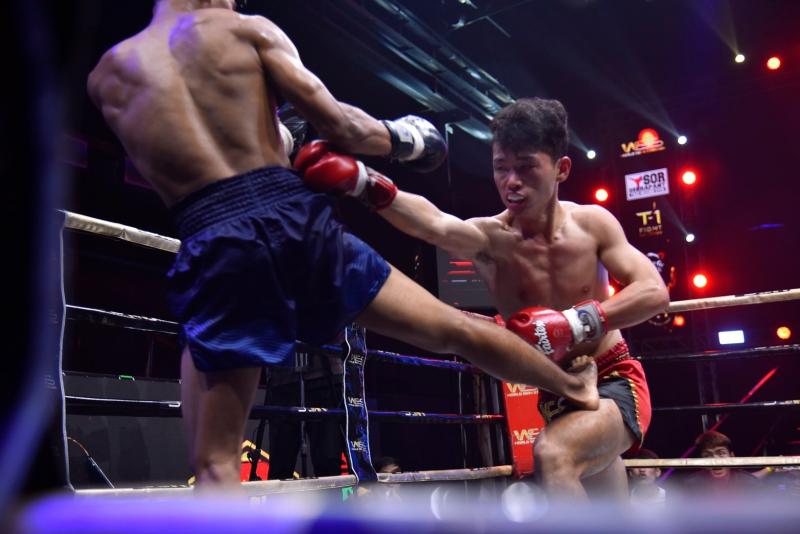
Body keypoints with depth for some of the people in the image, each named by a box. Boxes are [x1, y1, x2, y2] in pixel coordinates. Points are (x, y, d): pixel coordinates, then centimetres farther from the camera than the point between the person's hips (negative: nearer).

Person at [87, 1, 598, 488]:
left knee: (214, 462, 7)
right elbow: (335, 121, 3)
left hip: (214, 247, 0)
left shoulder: (107, 75, 17)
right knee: (454, 329, 18)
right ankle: (575, 383, 41)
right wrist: (401, 140, 21)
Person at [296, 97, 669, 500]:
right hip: (558, 396, 2)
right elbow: (432, 223, -39)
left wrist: (575, 324, -29)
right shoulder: (489, 239, -17)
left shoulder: (593, 223, -12)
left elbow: (655, 293, -15)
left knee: (552, 455, -33)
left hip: (616, 383, -2)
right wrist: (362, 181, -58)